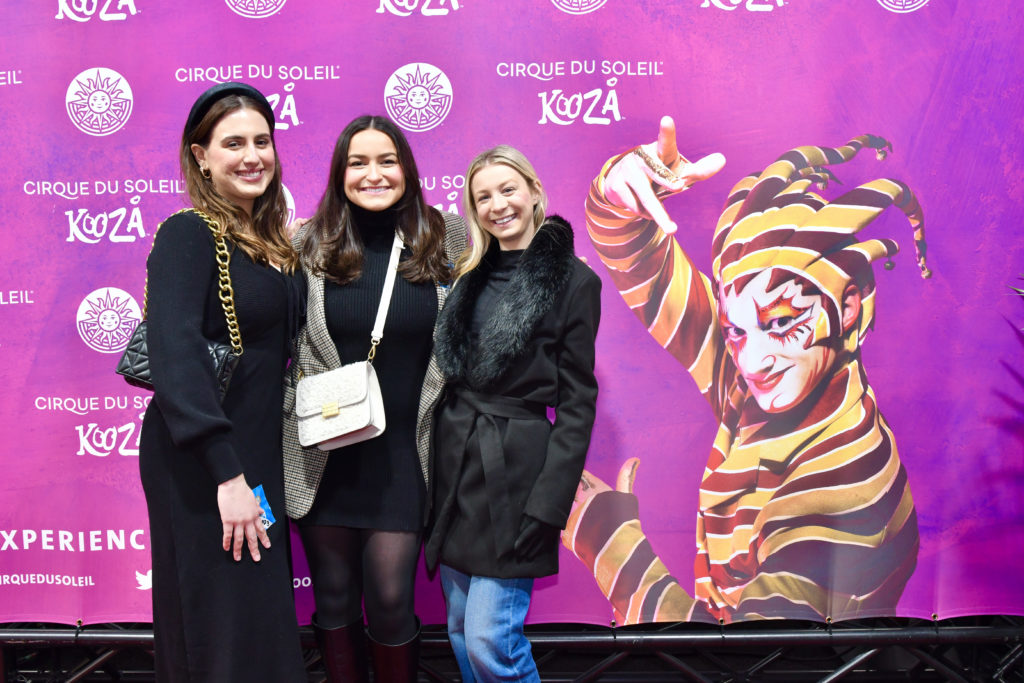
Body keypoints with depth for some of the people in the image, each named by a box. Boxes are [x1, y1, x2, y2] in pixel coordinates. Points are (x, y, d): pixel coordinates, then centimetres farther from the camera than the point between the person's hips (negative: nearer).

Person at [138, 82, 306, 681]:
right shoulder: (188, 234, -12)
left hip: (258, 453, 8)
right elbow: (175, 357, -21)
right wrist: (227, 474, -24)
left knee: (264, 625, 15)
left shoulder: (272, 242, 12)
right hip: (200, 466, -8)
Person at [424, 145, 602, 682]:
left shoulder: (571, 280, -6)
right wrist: (433, 470, 8)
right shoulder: (470, 275, 11)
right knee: (461, 632, 14)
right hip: (454, 464, 6)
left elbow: (578, 403, -9)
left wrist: (548, 505, -15)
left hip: (515, 470, -6)